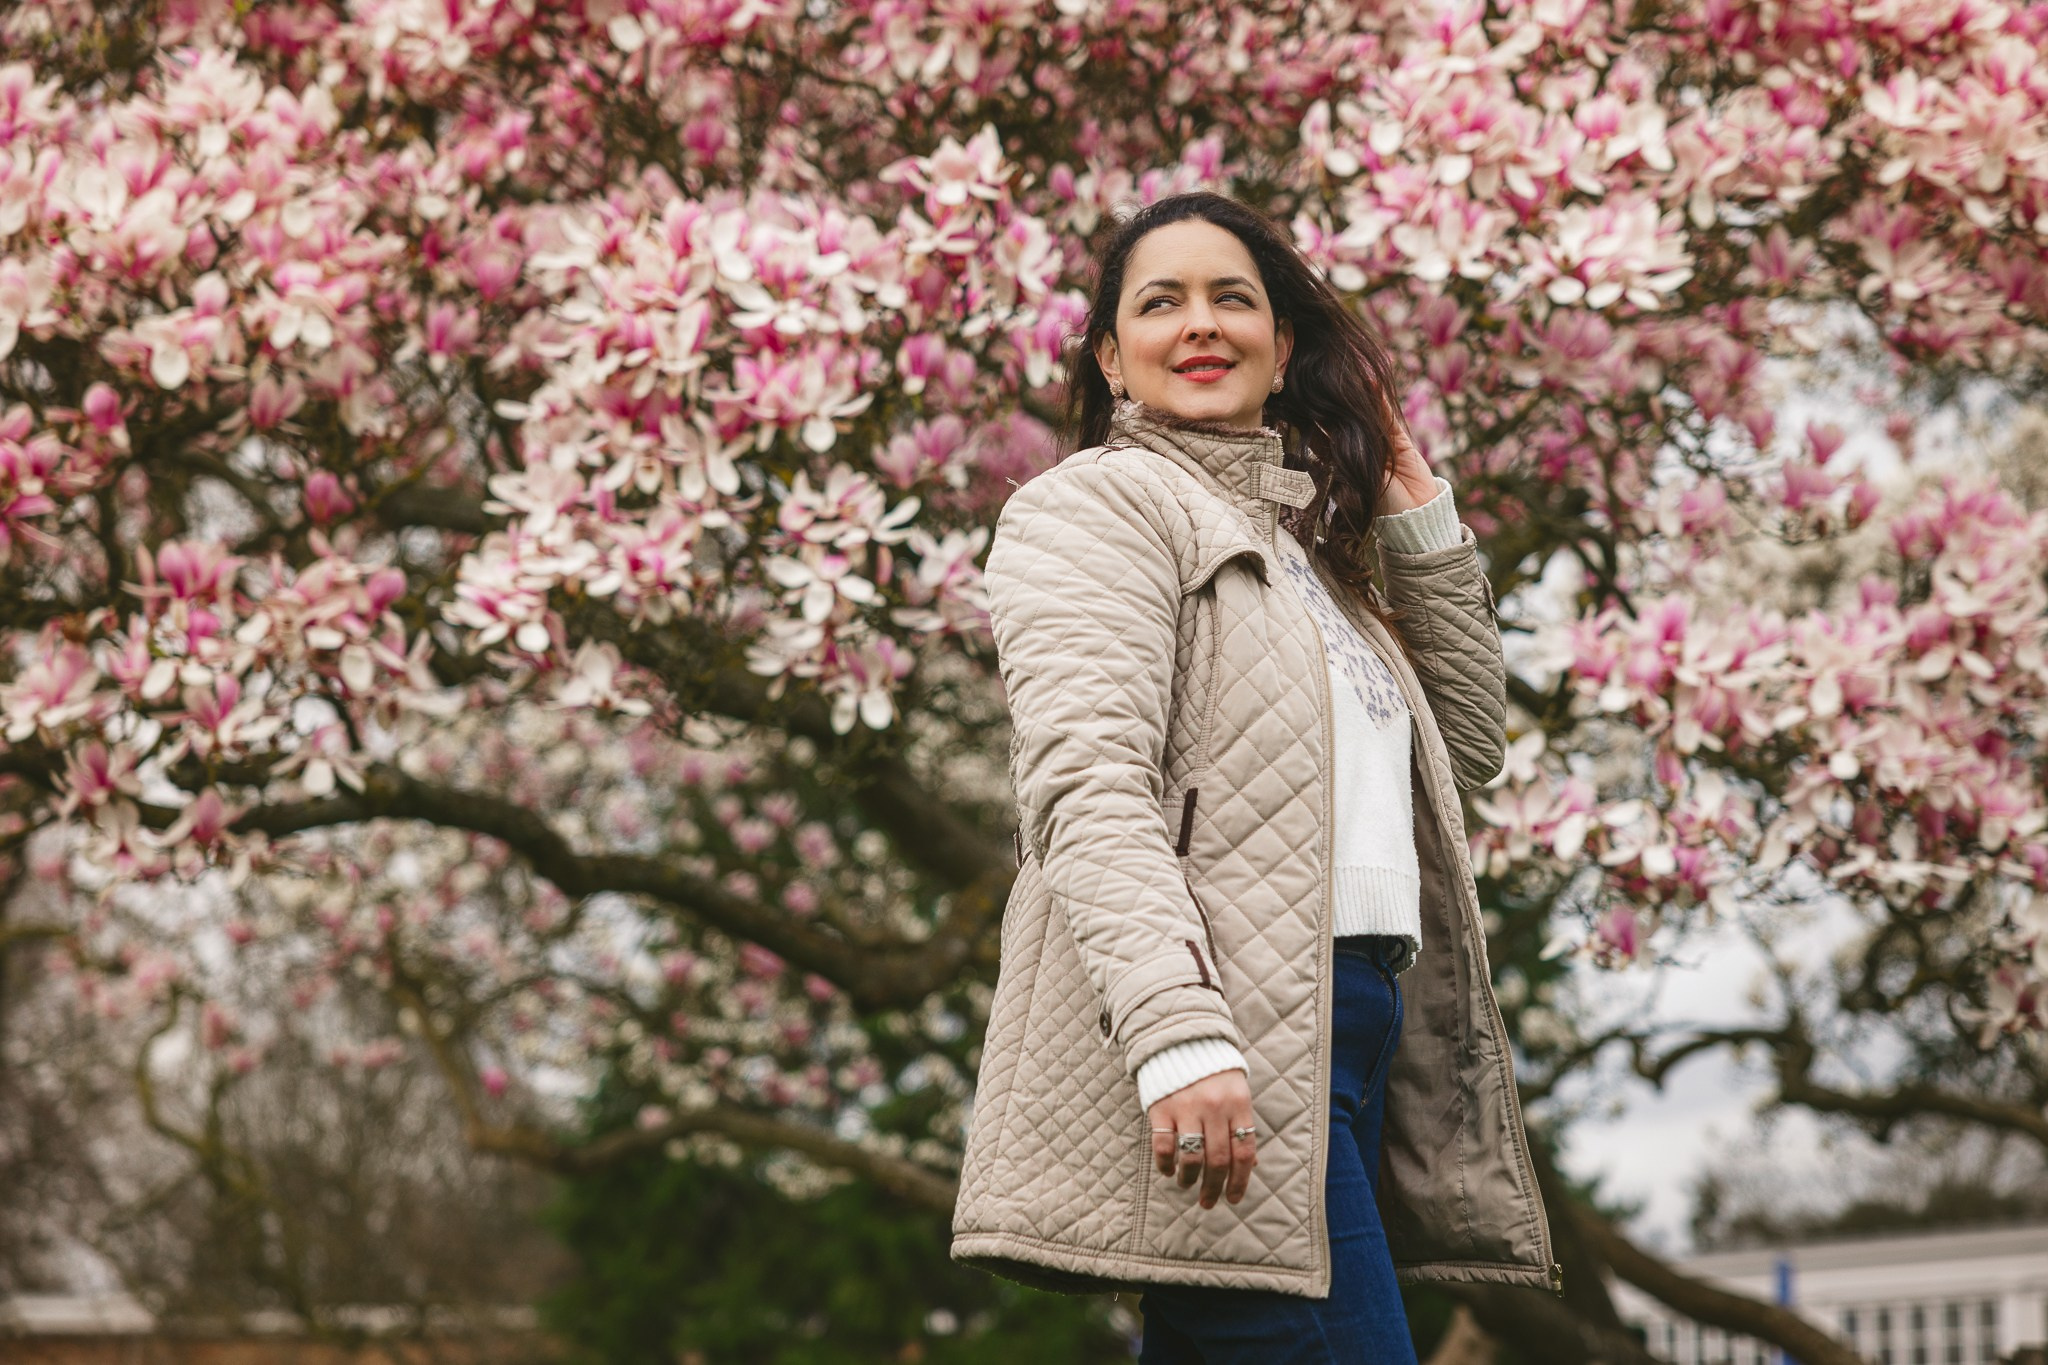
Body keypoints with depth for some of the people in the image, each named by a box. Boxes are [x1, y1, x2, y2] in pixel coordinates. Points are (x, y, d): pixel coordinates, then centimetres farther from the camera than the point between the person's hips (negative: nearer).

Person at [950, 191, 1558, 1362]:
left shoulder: (1302, 538, 28)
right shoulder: (1095, 505, 1)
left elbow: (1471, 740, 31)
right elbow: (1087, 783, -14)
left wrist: (1423, 523, 22)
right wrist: (1179, 1033, -27)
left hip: (1348, 1029, 9)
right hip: (1227, 1046, -8)